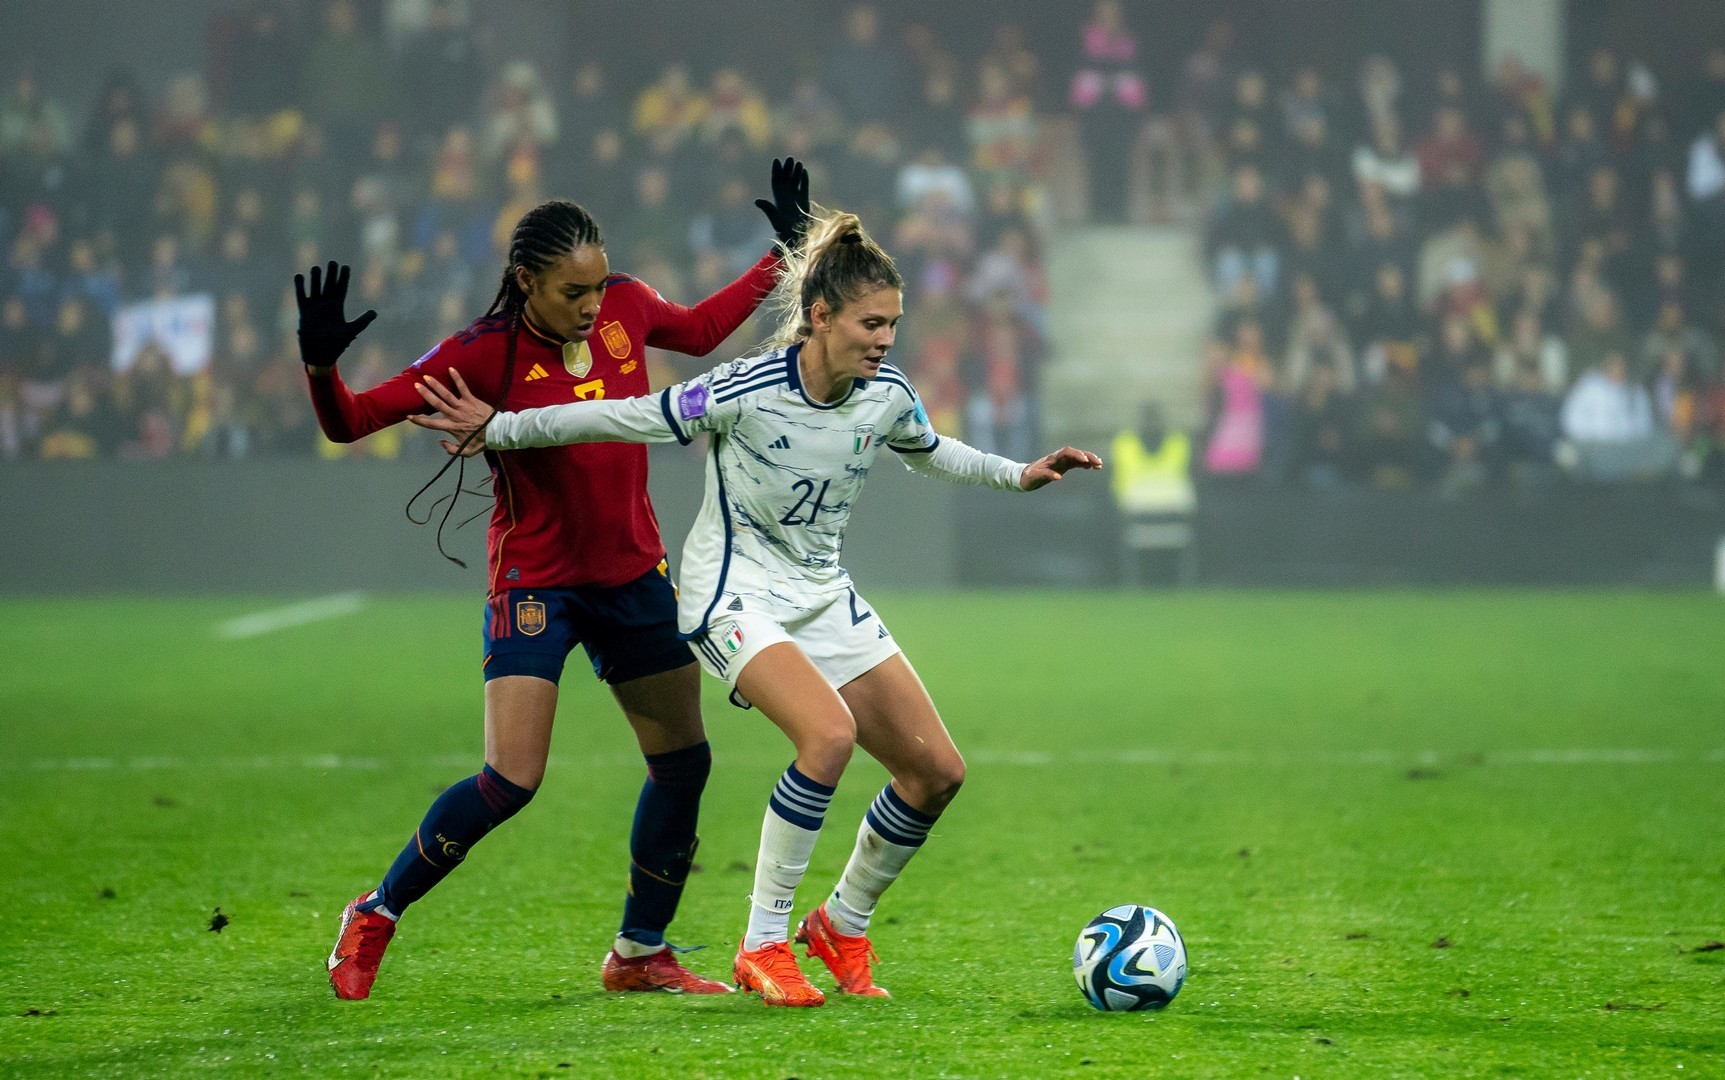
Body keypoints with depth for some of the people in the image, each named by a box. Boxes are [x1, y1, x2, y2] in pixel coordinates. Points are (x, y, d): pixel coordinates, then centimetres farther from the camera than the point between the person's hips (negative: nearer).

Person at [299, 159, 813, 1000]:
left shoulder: (625, 309, -4)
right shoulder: (485, 355, -18)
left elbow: (699, 331, 20)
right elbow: (352, 422, -17)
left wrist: (783, 253, 20)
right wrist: (321, 366, -37)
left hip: (634, 575, 6)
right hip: (535, 579, -6)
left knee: (684, 760, 7)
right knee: (510, 781, -15)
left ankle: (640, 954, 23)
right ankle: (374, 917, 5)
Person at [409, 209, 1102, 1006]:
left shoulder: (886, 398, -4)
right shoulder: (746, 392, -22)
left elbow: (930, 453, 19)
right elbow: (630, 418, -14)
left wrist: (1020, 475, 13)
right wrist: (498, 429, -13)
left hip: (823, 596, 7)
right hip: (735, 593, -7)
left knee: (937, 770, -1)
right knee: (829, 733, -32)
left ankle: (842, 926, 21)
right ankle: (762, 946, -20)